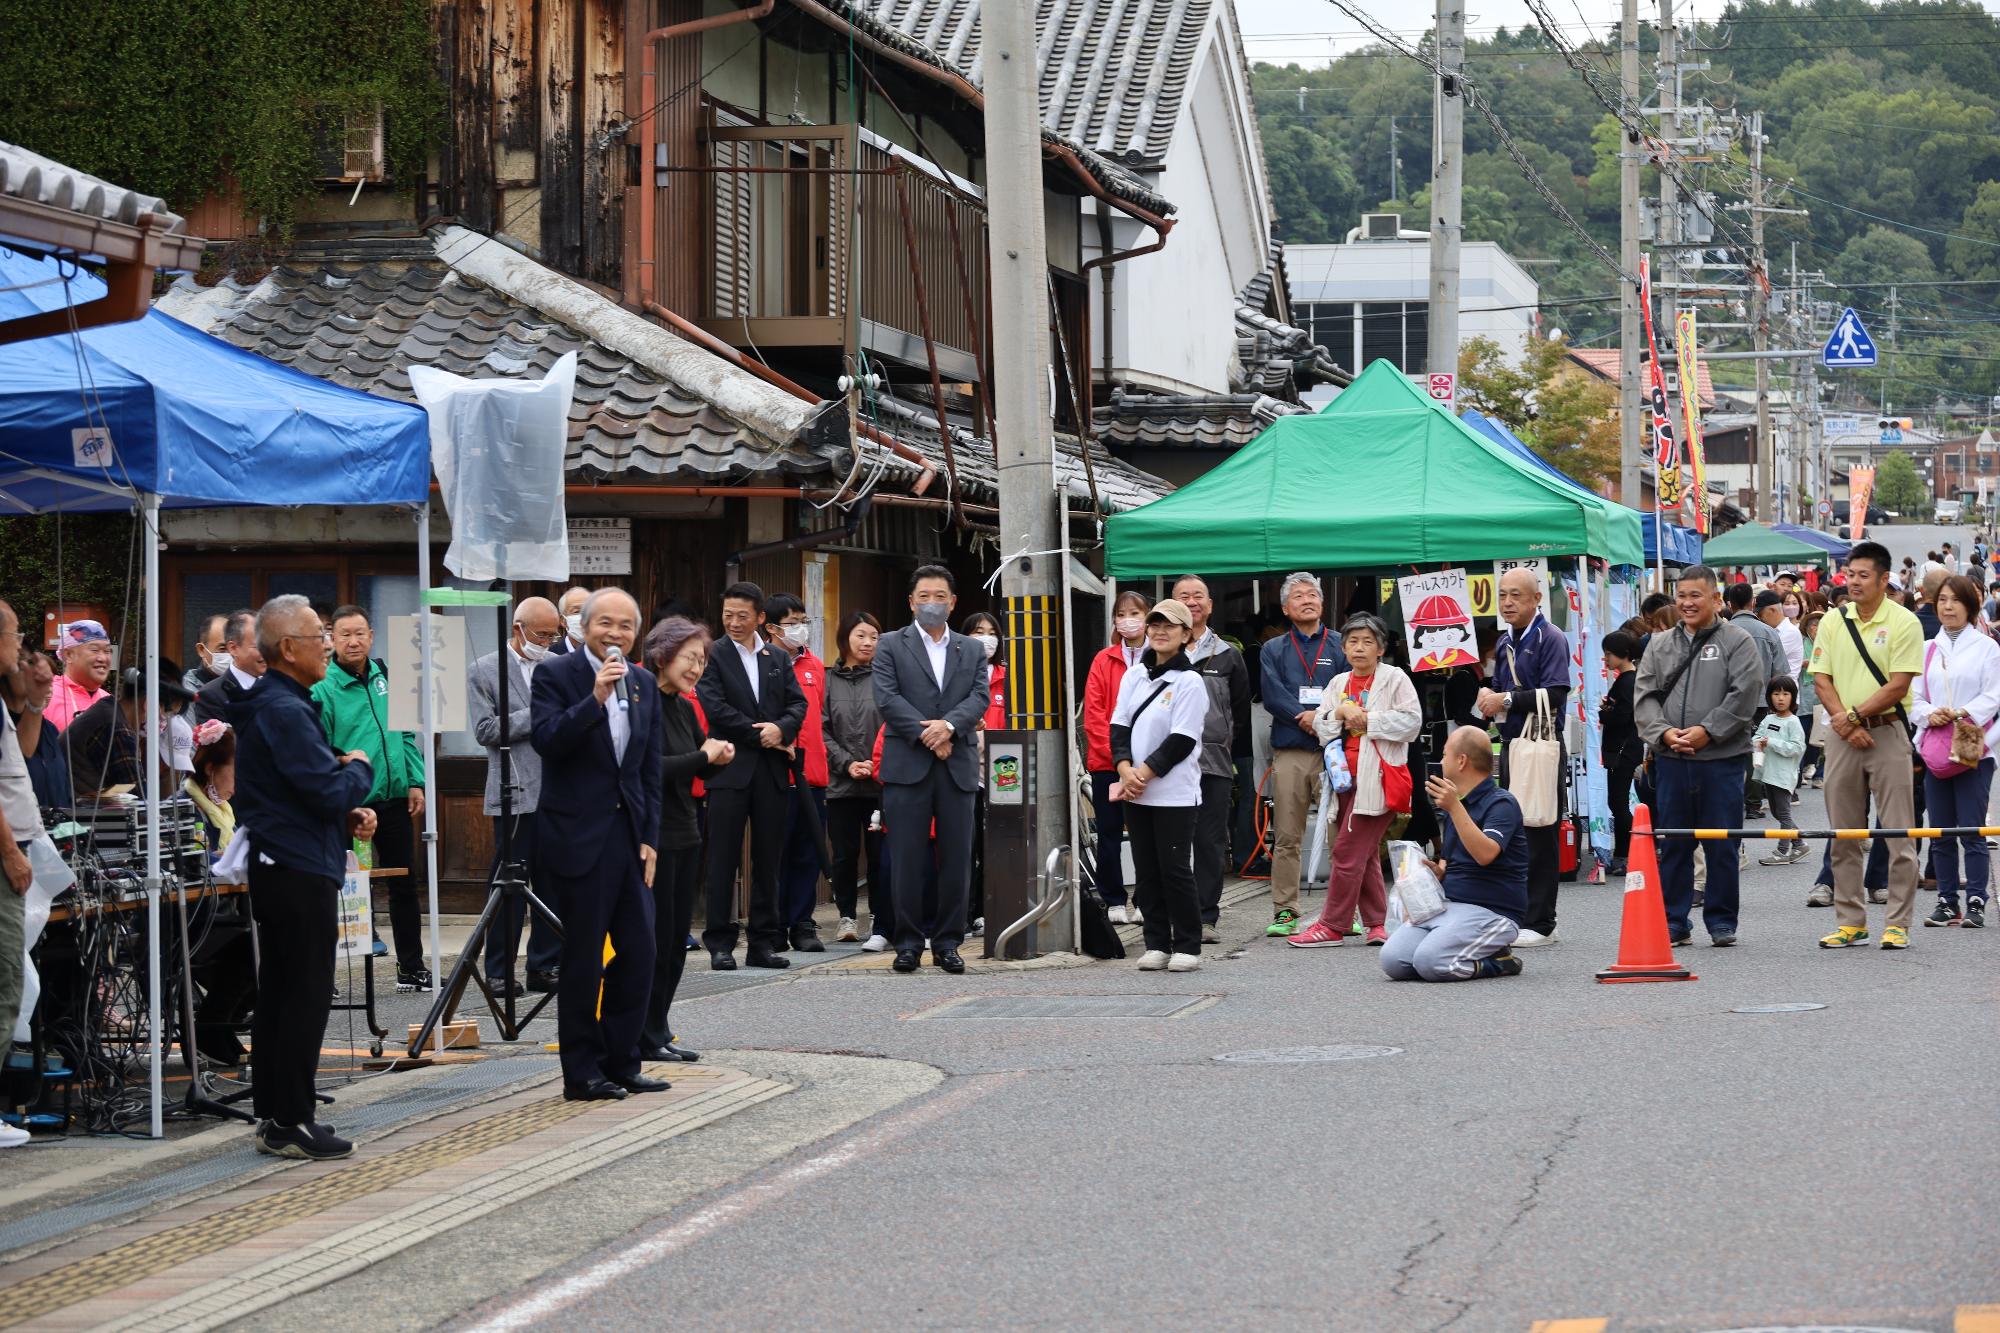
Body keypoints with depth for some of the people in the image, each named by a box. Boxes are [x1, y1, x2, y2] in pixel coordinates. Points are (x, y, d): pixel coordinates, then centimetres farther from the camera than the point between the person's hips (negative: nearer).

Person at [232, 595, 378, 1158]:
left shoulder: (270, 705, 16)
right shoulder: (285, 711, -17)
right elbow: (331, 791, -22)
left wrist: (349, 814, 8)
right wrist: (359, 769, -2)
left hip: (275, 869, 11)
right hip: (302, 871, -11)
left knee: (277, 995, 12)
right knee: (307, 996, -7)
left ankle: (274, 1118, 17)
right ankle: (291, 1123, -5)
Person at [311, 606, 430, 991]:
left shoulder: (385, 677, 8)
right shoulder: (322, 689, -9)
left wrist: (415, 782, 7)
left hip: (394, 800, 6)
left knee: (404, 885, 13)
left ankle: (412, 968, 22)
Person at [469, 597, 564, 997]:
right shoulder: (486, 670, 0)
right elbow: (485, 730, -7)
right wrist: (538, 716, -11)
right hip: (516, 795, -4)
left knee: (554, 886, 7)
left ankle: (546, 967, 14)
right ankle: (499, 972, 5)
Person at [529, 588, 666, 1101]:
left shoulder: (643, 683, 12)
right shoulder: (555, 674, -5)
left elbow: (650, 768, 13)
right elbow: (547, 740, -19)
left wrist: (649, 838, 7)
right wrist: (595, 697, -26)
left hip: (629, 831, 6)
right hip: (580, 833, -6)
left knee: (638, 952, 5)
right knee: (583, 956, -2)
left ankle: (621, 1063, 15)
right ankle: (581, 1072, 4)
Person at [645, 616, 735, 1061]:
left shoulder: (683, 706, 12)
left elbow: (700, 767, 21)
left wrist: (720, 757, -1)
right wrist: (705, 758, -16)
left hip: (684, 833, 8)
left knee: (675, 940, 9)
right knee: (655, 939, -3)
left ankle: (658, 1031, 16)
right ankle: (646, 1037, 4)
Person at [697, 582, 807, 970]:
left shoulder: (778, 660, 15)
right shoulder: (712, 657, 0)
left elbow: (797, 704, 8)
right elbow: (715, 708, -10)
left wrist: (782, 729, -13)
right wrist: (760, 735, -10)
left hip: (772, 773, 4)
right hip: (729, 770, -4)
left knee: (768, 860, 6)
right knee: (723, 860, -3)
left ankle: (764, 941, 11)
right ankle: (720, 944, 1)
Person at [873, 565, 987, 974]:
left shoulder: (972, 651, 16)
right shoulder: (891, 645, 8)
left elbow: (979, 698, 3)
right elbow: (887, 698, -4)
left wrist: (949, 725, -15)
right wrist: (927, 735, -12)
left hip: (958, 768, 3)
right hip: (907, 767, -3)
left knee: (956, 861, 2)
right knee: (907, 860, -3)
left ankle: (948, 942, 9)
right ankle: (908, 943, 2)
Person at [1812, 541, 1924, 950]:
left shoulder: (1903, 622, -5)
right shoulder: (1833, 622, 9)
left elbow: (1898, 686, -10)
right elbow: (1822, 679, 6)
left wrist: (1855, 715, -11)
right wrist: (1845, 723, -8)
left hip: (1886, 732, -4)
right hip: (1843, 735, 4)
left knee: (1898, 834, -4)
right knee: (1843, 835, 6)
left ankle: (1898, 924, 1)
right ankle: (1850, 922, 13)